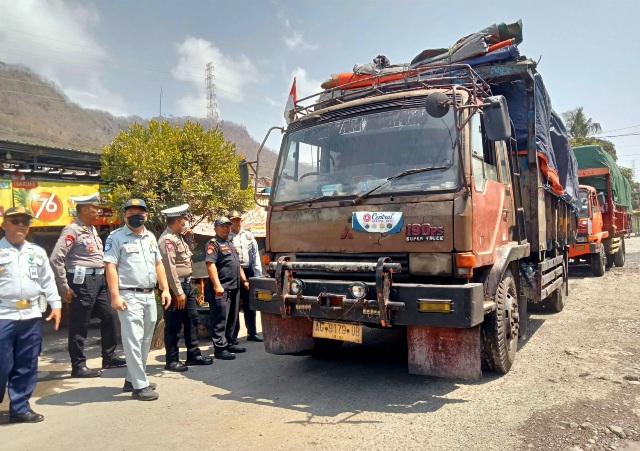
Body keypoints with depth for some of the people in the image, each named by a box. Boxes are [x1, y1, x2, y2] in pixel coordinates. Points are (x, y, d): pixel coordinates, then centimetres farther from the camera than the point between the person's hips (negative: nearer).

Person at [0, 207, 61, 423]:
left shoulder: (38, 252, 11)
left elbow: (48, 281, 14)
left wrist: (56, 305, 9)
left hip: (31, 316, 4)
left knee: (27, 366, 9)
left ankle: (20, 408, 21)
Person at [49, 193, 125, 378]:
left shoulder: (92, 229, 14)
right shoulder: (72, 230, -12)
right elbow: (56, 258, -17)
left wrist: (101, 277, 16)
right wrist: (64, 287, -14)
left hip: (98, 279, 9)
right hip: (82, 281, -9)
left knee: (110, 316, 12)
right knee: (80, 325, 0)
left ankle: (109, 357, 25)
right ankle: (78, 366, 11)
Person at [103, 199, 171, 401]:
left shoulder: (150, 237, 15)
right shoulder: (116, 237, -5)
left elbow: (158, 264, 18)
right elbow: (110, 267, -11)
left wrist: (165, 289, 10)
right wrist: (115, 296, -18)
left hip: (150, 296, 7)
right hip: (129, 296, -7)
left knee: (145, 341, 13)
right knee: (133, 341, -5)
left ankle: (133, 379, 26)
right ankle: (140, 385, 2)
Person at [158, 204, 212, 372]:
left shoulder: (178, 237, 14)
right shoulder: (167, 239, -17)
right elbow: (170, 268, -22)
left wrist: (187, 286, 16)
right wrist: (178, 292, -21)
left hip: (187, 284, 10)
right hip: (176, 287, -10)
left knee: (192, 321, 15)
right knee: (173, 326, 1)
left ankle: (193, 355, 25)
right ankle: (172, 360, 13)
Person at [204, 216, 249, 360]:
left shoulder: (231, 244, 22)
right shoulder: (213, 244, -7)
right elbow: (211, 264, -19)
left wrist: (244, 280, 21)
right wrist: (217, 285, -27)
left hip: (233, 288, 9)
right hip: (220, 289, -9)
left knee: (231, 318, 16)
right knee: (220, 319, -6)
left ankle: (228, 344, 27)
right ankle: (220, 349, -2)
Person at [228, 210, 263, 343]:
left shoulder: (249, 236, 13)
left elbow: (255, 254, 12)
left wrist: (258, 272, 7)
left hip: (248, 272, 5)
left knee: (250, 304, 13)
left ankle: (252, 333, 24)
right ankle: (233, 335, 13)